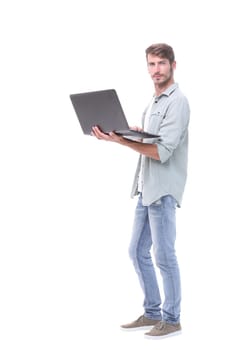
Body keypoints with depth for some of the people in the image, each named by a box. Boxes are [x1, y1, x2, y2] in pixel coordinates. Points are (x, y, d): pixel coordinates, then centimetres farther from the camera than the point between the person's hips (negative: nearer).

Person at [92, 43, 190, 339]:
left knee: (163, 255, -3)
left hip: (163, 190, -9)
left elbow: (162, 151, -21)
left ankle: (172, 319, 9)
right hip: (146, 189, 9)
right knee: (138, 252, 13)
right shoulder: (154, 101, 16)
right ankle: (152, 313, 24)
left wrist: (120, 140, -26)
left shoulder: (177, 103, -12)